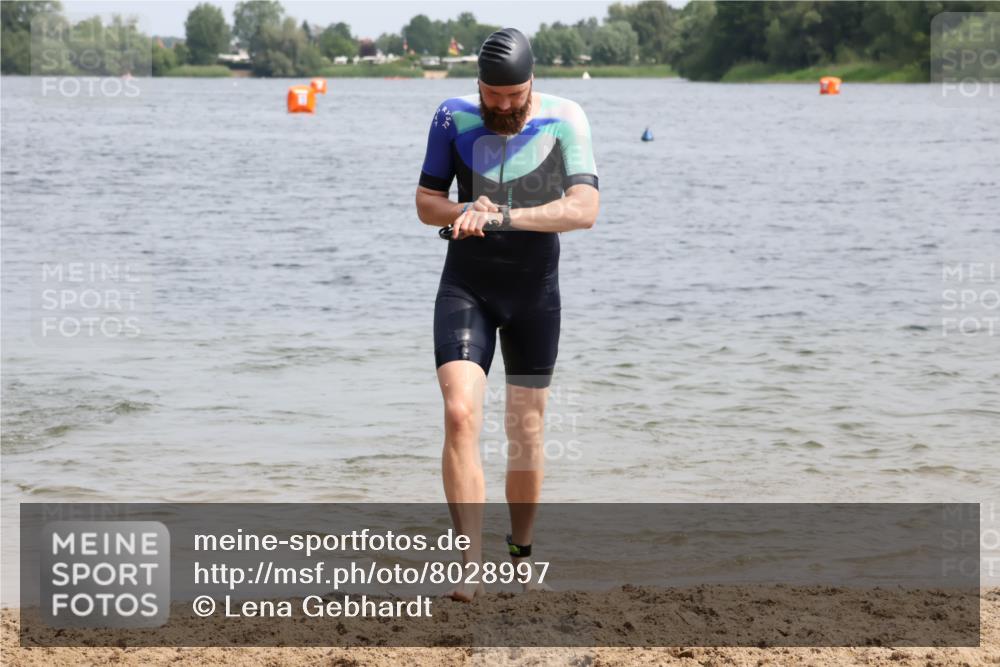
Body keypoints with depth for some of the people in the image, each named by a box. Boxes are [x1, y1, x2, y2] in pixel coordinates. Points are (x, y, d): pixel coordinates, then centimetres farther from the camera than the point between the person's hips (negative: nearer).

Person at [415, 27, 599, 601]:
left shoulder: (564, 120, -9)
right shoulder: (454, 119, -4)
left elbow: (585, 208, -20)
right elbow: (426, 203, 3)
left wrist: (502, 216, -31)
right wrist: (465, 213, -20)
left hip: (536, 287, 0)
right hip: (466, 284, 0)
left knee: (527, 429, 7)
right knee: (460, 414, -18)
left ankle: (522, 556, 26)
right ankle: (472, 566, -21)